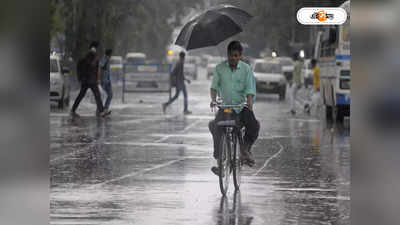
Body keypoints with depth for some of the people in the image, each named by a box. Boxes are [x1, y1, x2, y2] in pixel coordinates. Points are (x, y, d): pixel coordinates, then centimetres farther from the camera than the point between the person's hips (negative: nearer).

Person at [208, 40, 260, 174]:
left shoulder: (246, 69, 0)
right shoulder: (220, 68, 2)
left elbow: (249, 88, -7)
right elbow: (214, 86, -2)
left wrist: (249, 102, -25)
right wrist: (213, 99, -21)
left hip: (241, 106, 0)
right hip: (225, 107, 0)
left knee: (254, 126, -22)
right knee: (217, 128, -24)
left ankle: (245, 149, 6)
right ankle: (219, 159, -14)